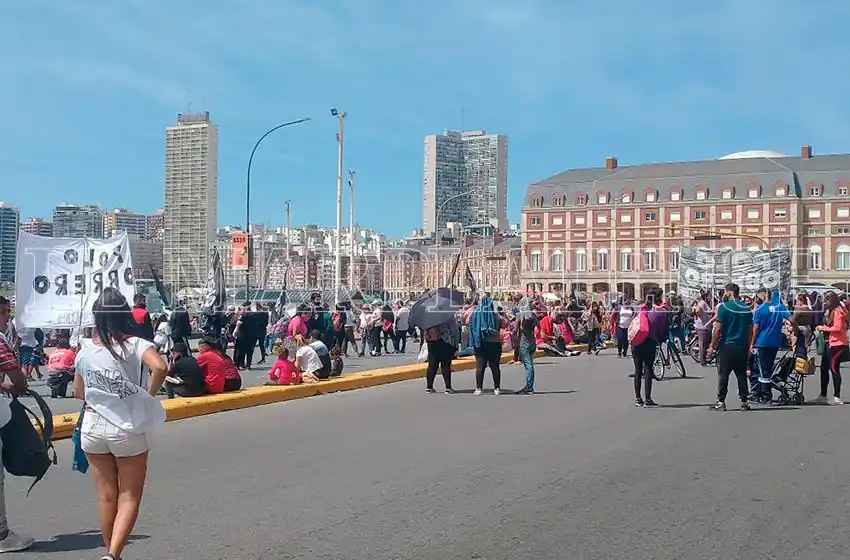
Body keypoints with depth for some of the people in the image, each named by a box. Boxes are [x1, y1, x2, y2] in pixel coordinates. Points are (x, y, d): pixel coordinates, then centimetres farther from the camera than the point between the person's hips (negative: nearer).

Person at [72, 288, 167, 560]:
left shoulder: (86, 349, 2)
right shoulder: (135, 344, -12)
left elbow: (79, 392, 14)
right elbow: (159, 368, -30)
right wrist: (149, 395, -14)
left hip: (93, 428, 4)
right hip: (128, 430, -4)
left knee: (106, 497, 16)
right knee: (129, 498, 7)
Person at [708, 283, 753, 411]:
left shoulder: (723, 307, -9)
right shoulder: (746, 309, 7)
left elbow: (718, 329, -12)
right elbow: (750, 330, 9)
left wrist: (712, 345, -5)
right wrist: (748, 347, 17)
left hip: (726, 346, -5)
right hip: (742, 347, 5)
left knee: (723, 375, 1)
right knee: (742, 375, 10)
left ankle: (721, 401, 2)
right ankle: (745, 401, 11)